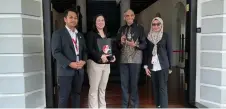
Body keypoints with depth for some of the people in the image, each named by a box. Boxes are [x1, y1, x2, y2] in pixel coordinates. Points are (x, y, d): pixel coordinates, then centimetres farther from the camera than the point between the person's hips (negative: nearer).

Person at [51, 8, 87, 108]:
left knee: (76, 95, 13)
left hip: (79, 70, 6)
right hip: (65, 70, -5)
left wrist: (83, 61, -6)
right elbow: (56, 52, -11)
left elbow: (84, 51, 16)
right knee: (63, 97, 0)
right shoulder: (58, 33, -3)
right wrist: (70, 64, -19)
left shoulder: (80, 35, 16)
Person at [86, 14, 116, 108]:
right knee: (94, 88, -4)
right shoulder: (91, 34, -4)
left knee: (102, 88, 14)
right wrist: (100, 56, -24)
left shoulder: (107, 35, 15)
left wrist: (113, 56, 0)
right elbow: (90, 49, -14)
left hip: (106, 64, 6)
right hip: (95, 63, -6)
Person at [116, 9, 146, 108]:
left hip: (135, 60, -3)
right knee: (124, 84, 8)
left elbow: (144, 44, -3)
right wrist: (121, 42, -6)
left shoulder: (139, 28, 0)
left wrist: (135, 45, -20)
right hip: (123, 60, 4)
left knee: (134, 84, 0)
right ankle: (124, 105, 20)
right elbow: (118, 45, 16)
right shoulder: (121, 29, 12)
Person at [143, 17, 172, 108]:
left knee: (162, 88, -6)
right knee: (155, 87, 9)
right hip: (152, 66, 3)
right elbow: (146, 52, 10)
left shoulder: (166, 36, 1)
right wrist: (146, 66, 4)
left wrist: (170, 66, -2)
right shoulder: (148, 37, 9)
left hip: (163, 66, -3)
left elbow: (170, 52, 1)